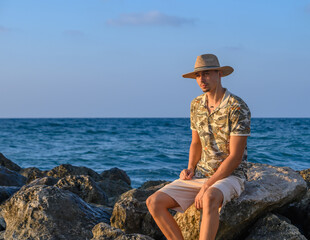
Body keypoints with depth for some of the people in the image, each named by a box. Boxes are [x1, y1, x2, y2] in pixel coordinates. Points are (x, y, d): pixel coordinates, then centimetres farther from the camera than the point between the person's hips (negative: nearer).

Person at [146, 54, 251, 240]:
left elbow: (235, 157, -18)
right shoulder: (197, 104, 6)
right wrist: (190, 169, -2)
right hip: (201, 175, 7)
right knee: (154, 203, -13)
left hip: (230, 177, -7)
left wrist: (206, 187, -22)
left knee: (209, 199, -43)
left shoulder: (238, 108, -16)